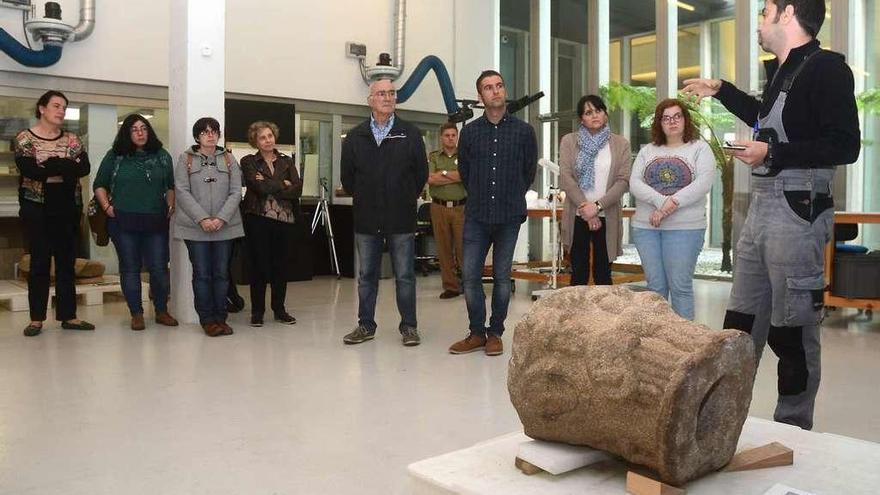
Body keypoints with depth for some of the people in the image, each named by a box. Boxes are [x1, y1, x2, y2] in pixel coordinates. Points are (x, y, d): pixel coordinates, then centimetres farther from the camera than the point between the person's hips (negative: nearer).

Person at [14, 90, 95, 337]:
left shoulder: (72, 139, 9)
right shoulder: (25, 138, 0)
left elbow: (85, 168, -7)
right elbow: (28, 169, -17)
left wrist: (48, 166, -16)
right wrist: (65, 167, -14)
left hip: (68, 208, 3)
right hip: (37, 208, -3)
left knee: (67, 261, 5)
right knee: (39, 262, 1)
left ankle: (68, 316, 11)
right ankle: (37, 318, 9)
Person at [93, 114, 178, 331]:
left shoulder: (162, 156, 10)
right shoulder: (114, 156, 5)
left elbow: (170, 186, 17)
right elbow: (99, 185, 9)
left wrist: (170, 206, 4)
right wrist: (107, 207, -2)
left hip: (156, 222, 1)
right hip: (124, 222, -1)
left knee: (159, 267, 1)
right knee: (130, 268, 4)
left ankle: (161, 311, 16)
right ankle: (136, 314, 14)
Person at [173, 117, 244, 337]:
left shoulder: (229, 159, 9)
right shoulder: (185, 159, 5)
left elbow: (236, 192, 2)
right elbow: (182, 192, -4)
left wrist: (221, 218, -11)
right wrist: (202, 219, -14)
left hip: (225, 226, 2)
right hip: (195, 227, -1)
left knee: (222, 273, 5)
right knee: (202, 274, 2)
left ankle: (220, 318, 14)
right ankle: (207, 319, 10)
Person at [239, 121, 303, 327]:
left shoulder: (287, 161, 12)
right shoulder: (248, 162, 4)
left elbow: (297, 190, -3)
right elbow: (260, 187, -13)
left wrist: (270, 187, -10)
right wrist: (283, 184, -3)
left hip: (285, 219, 3)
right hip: (258, 219, -3)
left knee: (282, 265, 7)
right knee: (259, 265, 1)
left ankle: (279, 309, 19)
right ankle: (257, 311, 12)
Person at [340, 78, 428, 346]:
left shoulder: (410, 134, 2)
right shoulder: (356, 137, 7)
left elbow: (421, 173, 4)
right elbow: (347, 177, 11)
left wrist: (406, 200, 5)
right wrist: (363, 200, 9)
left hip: (401, 218, -2)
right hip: (366, 219, 2)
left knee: (405, 275, 3)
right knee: (366, 275, 9)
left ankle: (409, 326, 13)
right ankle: (366, 325, 20)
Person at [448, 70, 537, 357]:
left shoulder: (524, 131, 2)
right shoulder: (469, 132, 5)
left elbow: (529, 172, 12)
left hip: (509, 216, -1)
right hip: (476, 215, 1)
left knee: (502, 277, 5)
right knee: (470, 275, 0)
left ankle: (495, 333, 16)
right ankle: (476, 332, 13)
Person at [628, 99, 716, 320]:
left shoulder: (700, 148, 6)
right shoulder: (647, 151, 15)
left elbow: (704, 182, -9)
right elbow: (635, 183, 1)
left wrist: (672, 203, -18)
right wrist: (661, 201, -15)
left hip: (684, 227, -3)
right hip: (646, 227, 3)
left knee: (680, 286, -3)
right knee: (655, 286, 8)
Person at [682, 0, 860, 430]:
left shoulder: (826, 67, -9)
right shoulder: (781, 71, 16)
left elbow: (845, 146, -17)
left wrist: (772, 153, -18)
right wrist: (720, 91, 36)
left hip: (797, 212, -9)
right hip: (760, 208, 9)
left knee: (791, 330, -1)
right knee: (740, 322, 12)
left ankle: (792, 431, 13)